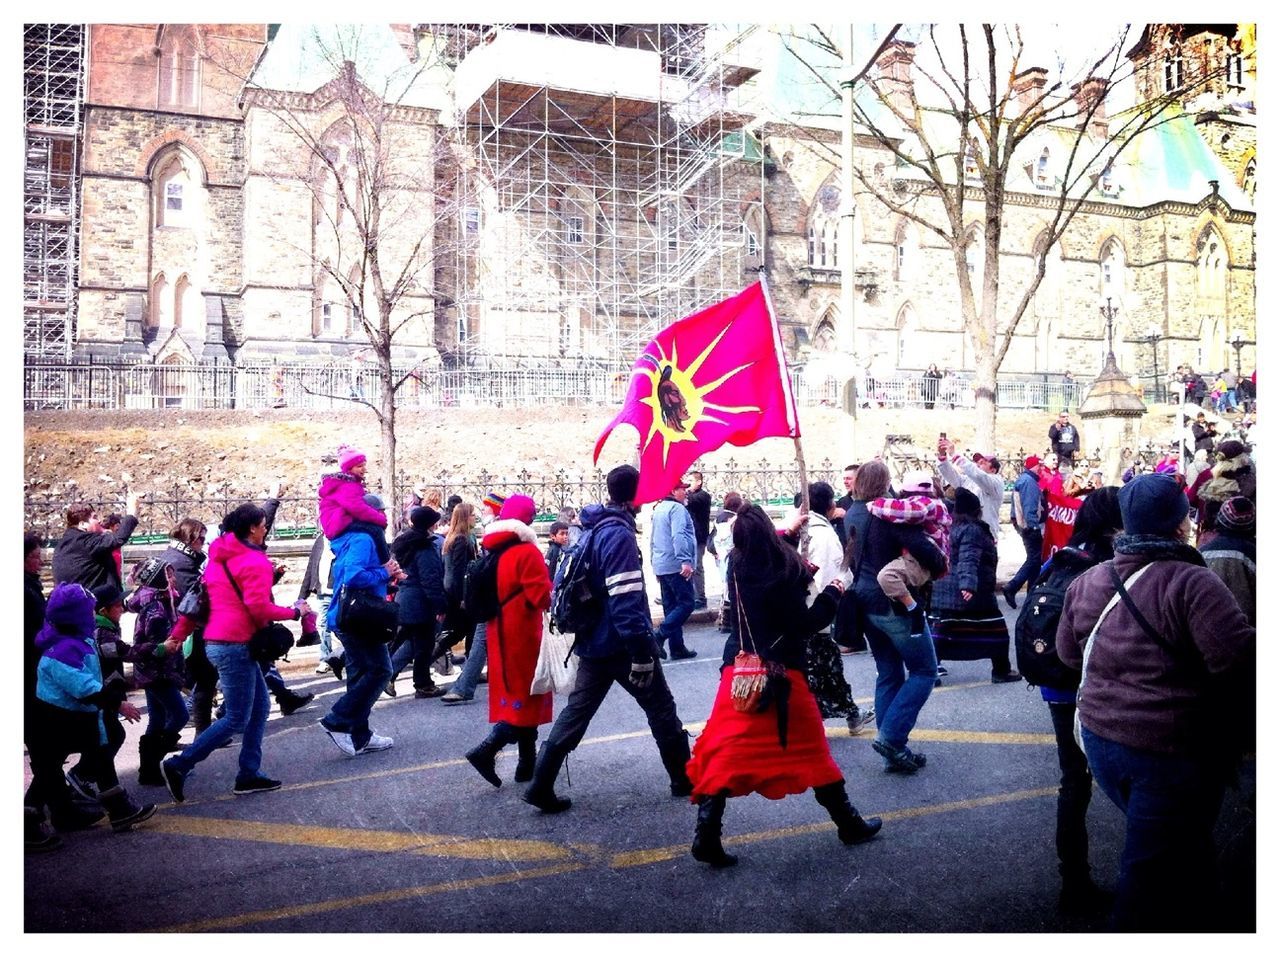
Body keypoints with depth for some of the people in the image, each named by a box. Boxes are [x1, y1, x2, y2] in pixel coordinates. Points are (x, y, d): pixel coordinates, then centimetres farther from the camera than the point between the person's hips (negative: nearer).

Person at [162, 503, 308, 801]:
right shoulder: (255, 561, -14)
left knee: (260, 705, 15)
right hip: (235, 645, -10)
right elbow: (259, 608, -20)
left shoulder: (219, 557, 15)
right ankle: (179, 766, -1)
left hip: (216, 641, 10)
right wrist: (295, 612, -7)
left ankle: (249, 775, 17)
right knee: (236, 720, -1)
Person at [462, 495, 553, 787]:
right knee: (528, 696, 1)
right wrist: (551, 591, -1)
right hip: (524, 635, -8)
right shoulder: (527, 552, -16)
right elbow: (541, 596, -20)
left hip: (499, 634, 8)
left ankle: (527, 762, 21)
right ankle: (486, 750, -12)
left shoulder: (492, 551, 6)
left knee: (514, 695, 14)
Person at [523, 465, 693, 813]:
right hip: (621, 645, -8)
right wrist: (642, 653, -24)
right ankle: (685, 779, 22)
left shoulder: (594, 529, 10)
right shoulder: (620, 534, -19)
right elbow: (626, 601, -25)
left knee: (575, 713, 10)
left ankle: (541, 786, 8)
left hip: (592, 643, 8)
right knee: (661, 710, 9)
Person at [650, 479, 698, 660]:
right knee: (686, 604, -5)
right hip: (677, 566, -9)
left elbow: (653, 539, 22)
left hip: (661, 566, 9)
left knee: (671, 606, 10)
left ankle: (677, 648, 12)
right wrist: (686, 560, -27)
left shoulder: (658, 508, 17)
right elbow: (678, 536, -24)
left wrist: (655, 562, 28)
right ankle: (659, 637, -14)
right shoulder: (677, 508, -11)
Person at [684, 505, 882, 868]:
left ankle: (706, 835, -4)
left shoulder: (737, 568, 1)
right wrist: (831, 593, 0)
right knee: (810, 749, 12)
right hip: (782, 675, -3)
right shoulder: (785, 571, -15)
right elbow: (805, 624, -12)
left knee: (725, 754, 4)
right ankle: (849, 824, 28)